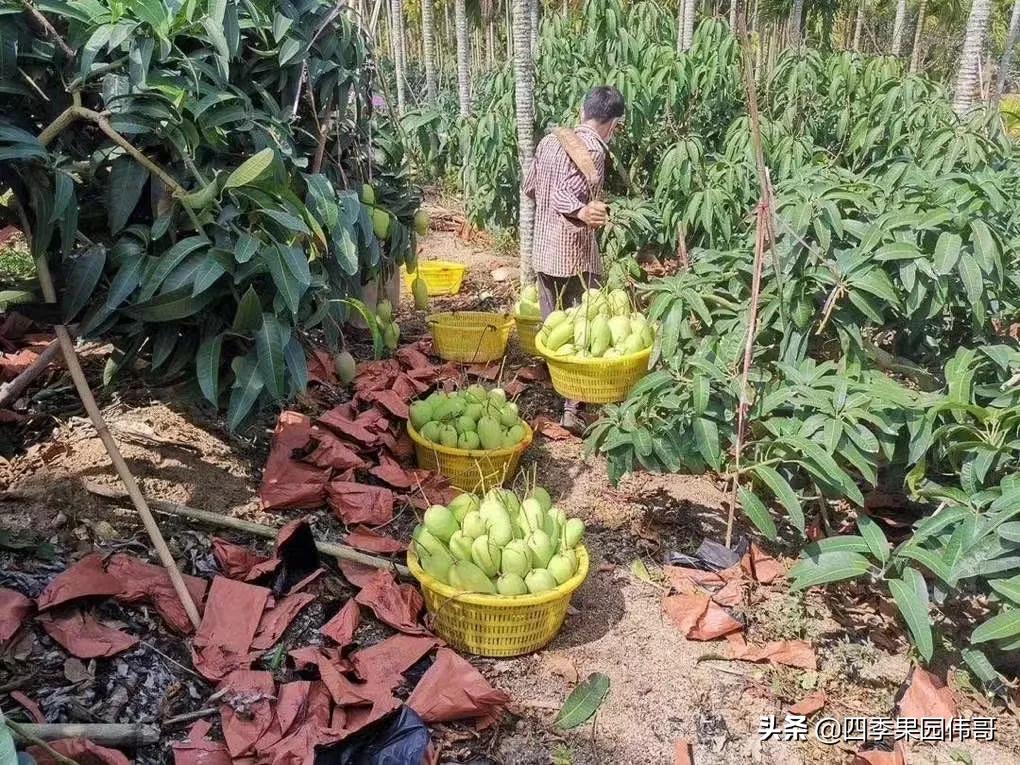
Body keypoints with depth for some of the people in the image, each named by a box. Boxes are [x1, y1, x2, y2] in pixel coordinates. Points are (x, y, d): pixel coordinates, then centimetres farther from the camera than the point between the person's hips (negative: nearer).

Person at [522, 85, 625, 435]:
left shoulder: (550, 140, 6)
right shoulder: (593, 149, -15)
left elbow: (530, 188, 16)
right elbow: (565, 195, -26)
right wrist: (582, 212, -45)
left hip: (543, 249, 7)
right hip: (576, 253, -7)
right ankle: (572, 408, -2)